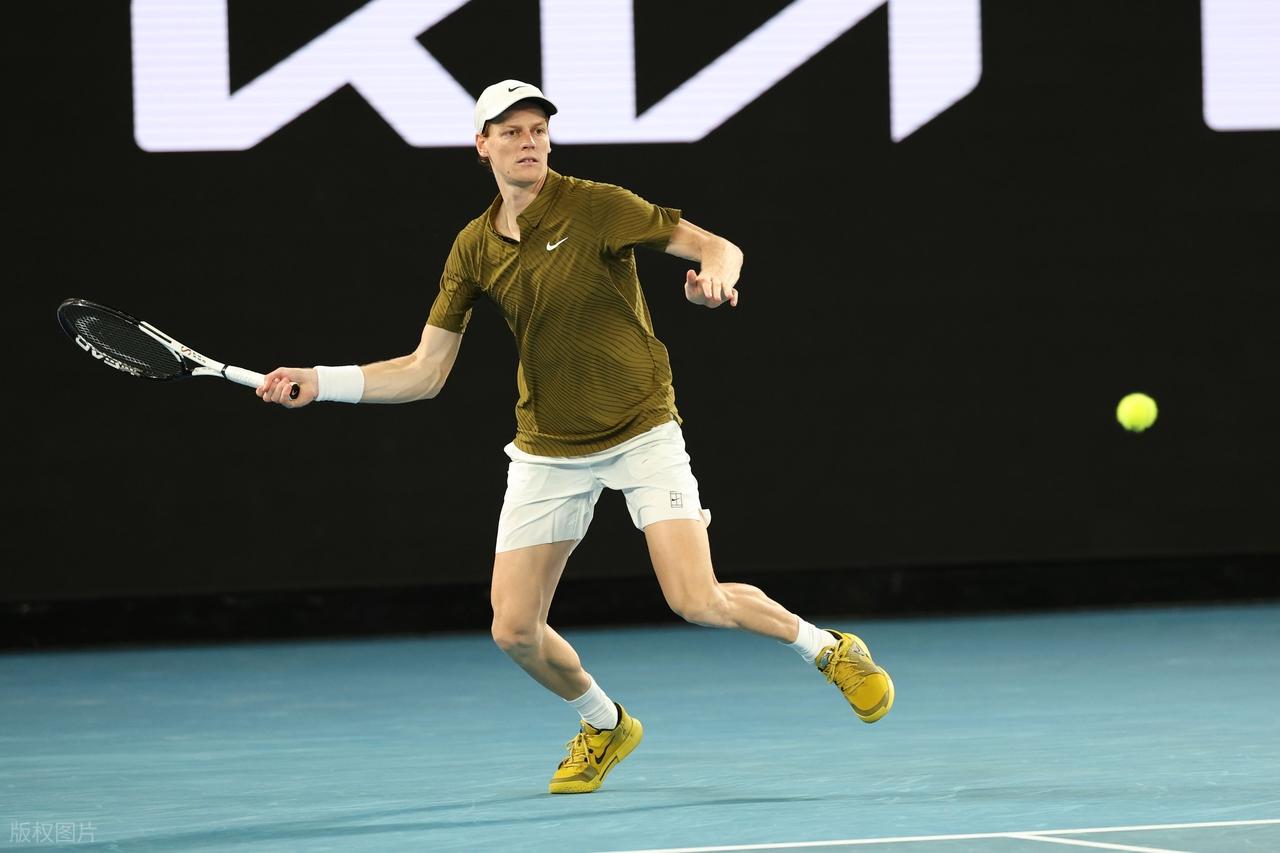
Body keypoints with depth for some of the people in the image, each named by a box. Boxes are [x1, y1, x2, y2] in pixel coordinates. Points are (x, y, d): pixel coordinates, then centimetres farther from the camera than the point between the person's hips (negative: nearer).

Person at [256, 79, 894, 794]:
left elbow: (718, 246, -11)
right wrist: (318, 381, -6)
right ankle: (605, 726, 27)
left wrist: (713, 274, -35)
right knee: (514, 630, -3)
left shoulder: (595, 206, -12)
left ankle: (828, 647, 10)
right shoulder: (474, 250, 1)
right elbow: (425, 372, 4)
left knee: (698, 602, -18)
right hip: (548, 452, 4)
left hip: (643, 433, -4)